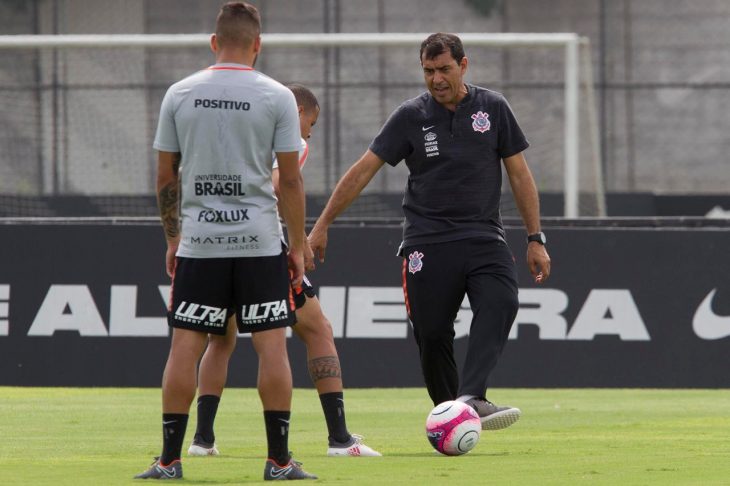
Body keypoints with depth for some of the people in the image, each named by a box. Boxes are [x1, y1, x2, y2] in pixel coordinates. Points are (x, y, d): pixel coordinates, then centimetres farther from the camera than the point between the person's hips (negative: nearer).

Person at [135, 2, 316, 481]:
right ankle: (280, 460, 1)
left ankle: (170, 459, 2)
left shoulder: (180, 95, 4)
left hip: (198, 242, 2)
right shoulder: (276, 97, -3)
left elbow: (165, 177, 7)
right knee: (272, 344, 2)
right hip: (260, 242, -2)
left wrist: (173, 238, 18)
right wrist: (298, 246, 5)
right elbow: (290, 178, -3)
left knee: (185, 346, 4)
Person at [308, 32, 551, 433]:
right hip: (427, 244, 0)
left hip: (484, 237, 0)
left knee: (500, 303, -26)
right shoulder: (411, 116, 3)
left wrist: (535, 239, 8)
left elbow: (519, 174, 11)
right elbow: (363, 170, 6)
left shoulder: (493, 109, 5)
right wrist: (322, 226, 4)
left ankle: (471, 399, -39)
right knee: (432, 334, -5)